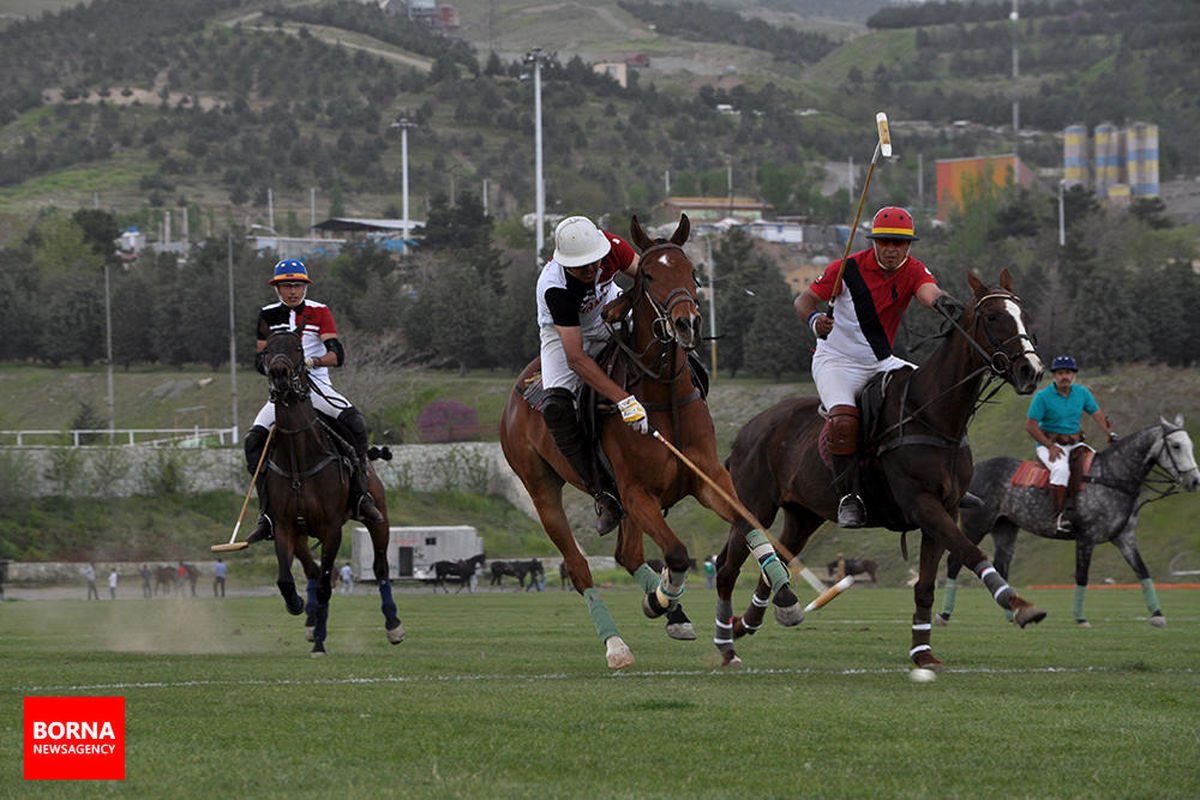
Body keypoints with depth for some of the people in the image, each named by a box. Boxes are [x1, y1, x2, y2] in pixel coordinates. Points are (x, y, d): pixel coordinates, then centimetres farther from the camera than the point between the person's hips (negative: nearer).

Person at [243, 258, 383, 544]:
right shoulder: (269, 316, 10)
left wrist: (310, 361, -26)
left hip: (317, 385, -2)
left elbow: (337, 354, -7)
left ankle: (360, 498, -24)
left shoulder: (320, 312, 2)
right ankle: (267, 514, -17)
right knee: (254, 439, -20)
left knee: (354, 421, -30)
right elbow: (260, 358, 10)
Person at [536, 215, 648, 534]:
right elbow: (576, 358, -41)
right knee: (556, 407, -27)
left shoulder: (611, 245, -28)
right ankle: (605, 495, -20)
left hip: (611, 318, 4)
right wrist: (623, 400, -47)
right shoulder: (555, 288, -39)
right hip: (564, 334, -4)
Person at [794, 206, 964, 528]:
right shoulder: (848, 269, -14)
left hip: (881, 364, 5)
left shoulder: (913, 271, -6)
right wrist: (814, 318, -33)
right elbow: (804, 299, -9)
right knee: (844, 419, -32)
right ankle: (848, 496, -22)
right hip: (837, 362, -4)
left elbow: (929, 292, -29)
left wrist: (942, 302, -54)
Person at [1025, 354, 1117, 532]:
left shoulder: (1082, 392, 6)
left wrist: (1109, 433, -6)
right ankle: (1058, 516, -31)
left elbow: (1097, 414, 12)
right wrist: (1050, 446, -18)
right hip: (1049, 445, -6)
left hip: (1074, 443, 6)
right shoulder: (1043, 397, -9)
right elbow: (1030, 425, -11)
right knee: (1061, 469, -34)